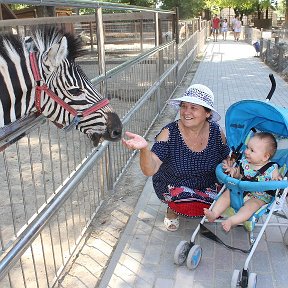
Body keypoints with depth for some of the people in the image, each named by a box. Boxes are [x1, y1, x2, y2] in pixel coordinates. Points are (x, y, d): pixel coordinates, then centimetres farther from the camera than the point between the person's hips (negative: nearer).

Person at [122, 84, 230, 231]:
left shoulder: (216, 132, -13)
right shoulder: (169, 133, -21)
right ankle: (172, 209, 5)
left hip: (208, 185, 5)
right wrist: (144, 148, -51)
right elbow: (150, 170, -30)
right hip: (174, 187, -4)